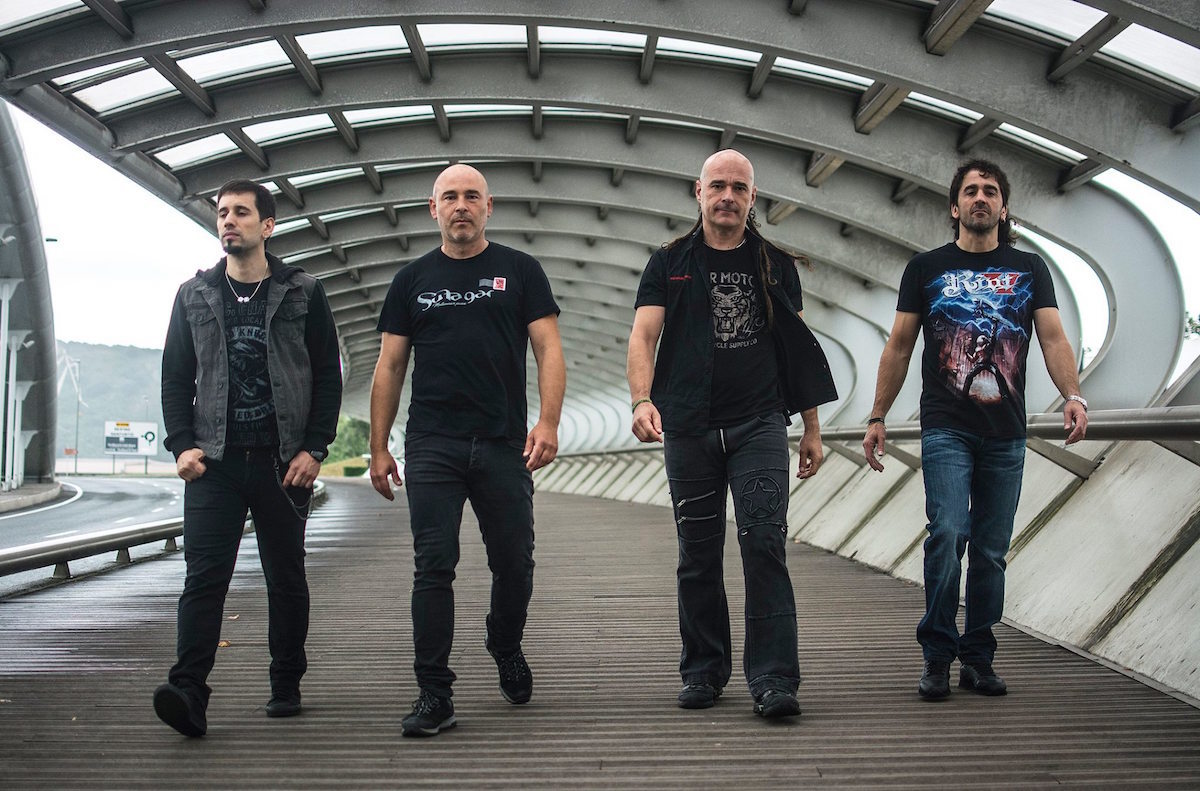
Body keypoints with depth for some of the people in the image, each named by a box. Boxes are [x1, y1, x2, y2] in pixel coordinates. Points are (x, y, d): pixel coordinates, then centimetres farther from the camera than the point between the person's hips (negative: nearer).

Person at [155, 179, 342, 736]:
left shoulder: (303, 293, 5)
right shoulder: (194, 296, 12)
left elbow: (328, 377, 4)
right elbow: (175, 377, 11)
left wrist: (314, 448, -6)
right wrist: (182, 443, -2)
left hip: (283, 461, -1)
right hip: (214, 460, 1)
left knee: (286, 578, 7)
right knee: (204, 574, -10)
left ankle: (286, 685, 18)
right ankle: (188, 692, -16)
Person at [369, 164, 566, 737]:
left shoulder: (519, 271, 7)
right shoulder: (412, 280, 11)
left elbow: (549, 350, 1)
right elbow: (389, 368, 12)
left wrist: (548, 421, -14)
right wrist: (379, 447, 6)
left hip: (503, 445, 0)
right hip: (431, 447, 0)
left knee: (514, 564, 6)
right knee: (433, 567, -4)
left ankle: (507, 652, 34)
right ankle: (434, 695, 0)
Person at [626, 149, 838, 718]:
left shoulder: (776, 266, 13)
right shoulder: (669, 264, 9)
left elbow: (798, 351, 15)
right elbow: (643, 337, -2)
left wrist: (812, 428, 11)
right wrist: (642, 400, -20)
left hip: (759, 425, 0)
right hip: (688, 429, 0)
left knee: (764, 543, -12)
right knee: (698, 555, 6)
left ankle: (773, 679, -12)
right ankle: (704, 672, 19)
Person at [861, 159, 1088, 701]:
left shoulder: (1029, 270, 12)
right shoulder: (926, 268, 8)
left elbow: (1053, 337, 1)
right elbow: (899, 347, 10)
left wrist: (1073, 396, -16)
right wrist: (877, 417, 5)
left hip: (1006, 434, 2)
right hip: (946, 428, -2)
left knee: (991, 551, 5)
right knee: (948, 533, -16)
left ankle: (978, 659, 15)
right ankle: (937, 656, -5)